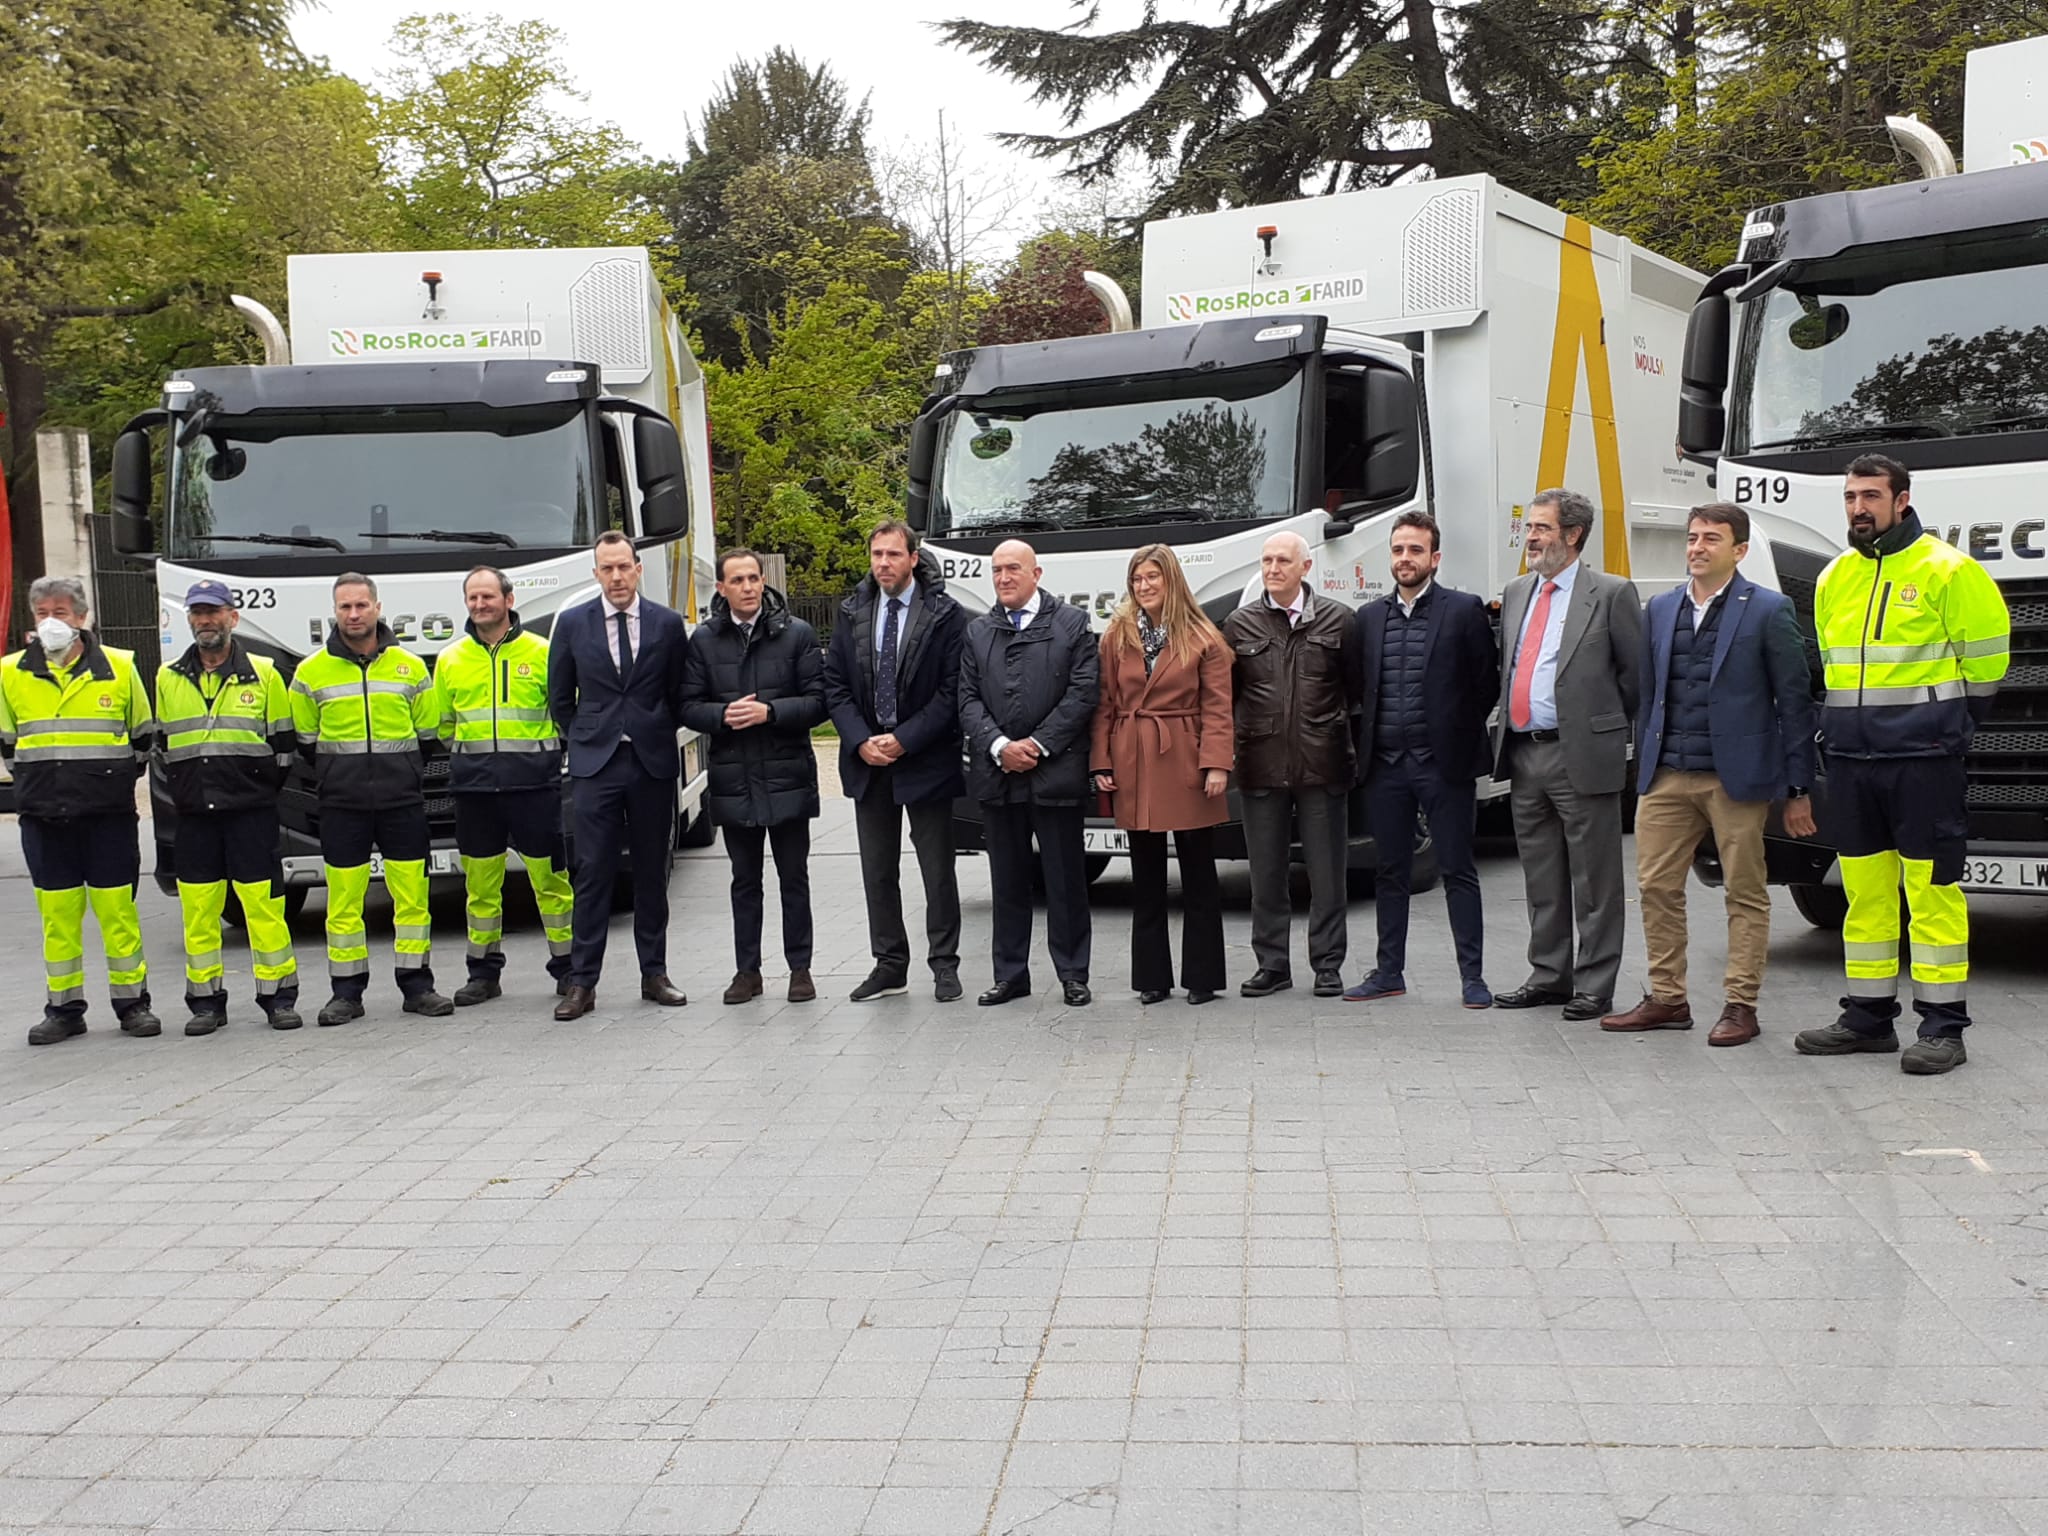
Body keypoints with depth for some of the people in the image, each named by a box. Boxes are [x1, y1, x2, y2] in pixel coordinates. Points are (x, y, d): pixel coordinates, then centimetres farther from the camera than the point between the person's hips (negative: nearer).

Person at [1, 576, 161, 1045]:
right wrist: (38, 780, 10)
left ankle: (132, 1001, 11)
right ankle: (64, 1007, 14)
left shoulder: (119, 668, 1)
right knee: (57, 912, 5)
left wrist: (118, 780, 9)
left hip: (108, 813, -1)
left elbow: (143, 735, 13)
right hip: (43, 816, 1)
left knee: (117, 908, 1)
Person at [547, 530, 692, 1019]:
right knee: (593, 873, -2)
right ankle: (581, 983, 1)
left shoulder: (668, 624, 3)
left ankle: (654, 974, 16)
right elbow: (560, 698, 11)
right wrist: (586, 741, 9)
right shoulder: (572, 624, 3)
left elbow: (678, 694, 10)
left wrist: (657, 737, 7)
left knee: (652, 872, 8)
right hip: (594, 766, -1)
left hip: (654, 763, 1)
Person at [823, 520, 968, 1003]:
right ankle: (889, 964, 19)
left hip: (925, 760, -4)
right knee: (878, 871, 10)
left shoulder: (946, 616, -6)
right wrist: (860, 741, -8)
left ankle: (944, 964, 14)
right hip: (867, 759, 4)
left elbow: (952, 690, -9)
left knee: (938, 871, 4)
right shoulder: (852, 614, 6)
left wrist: (904, 740, -15)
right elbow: (835, 685, 5)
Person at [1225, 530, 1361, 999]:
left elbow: (1356, 686, 6)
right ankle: (1272, 964, 16)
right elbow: (1224, 694, 9)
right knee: (1266, 873, 7)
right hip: (1261, 765, 1)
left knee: (1327, 871, 4)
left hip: (1322, 763, -1)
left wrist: (1335, 729, 1)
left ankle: (1328, 964, 13)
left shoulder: (1337, 620, 3)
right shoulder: (1239, 624, 7)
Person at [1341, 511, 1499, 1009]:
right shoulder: (1369, 617, 10)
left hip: (1443, 763, -4)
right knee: (1390, 872, 11)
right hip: (1385, 764, 4)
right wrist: (1366, 743, 8)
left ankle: (1472, 976, 6)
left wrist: (1459, 735, 0)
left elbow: (1488, 683, 0)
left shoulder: (1465, 611, -2)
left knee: (1459, 871, 1)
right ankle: (1389, 972, 20)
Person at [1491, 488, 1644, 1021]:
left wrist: (1605, 725, 2)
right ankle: (1548, 976, 25)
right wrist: (1507, 734, 13)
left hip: (1582, 756, -7)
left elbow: (1637, 672, -3)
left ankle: (1594, 987, 8)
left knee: (1594, 883, 1)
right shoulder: (1516, 593, 14)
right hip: (1523, 753, 7)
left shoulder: (1611, 594, -6)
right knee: (1540, 880, 15)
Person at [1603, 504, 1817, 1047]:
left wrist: (1798, 788, -4)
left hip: (1738, 777, -5)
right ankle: (1666, 998, 16)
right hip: (1666, 776, 5)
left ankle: (1740, 1006, 11)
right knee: (1656, 887, 5)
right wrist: (1643, 766, 12)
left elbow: (1795, 700, -2)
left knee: (1745, 894, 3)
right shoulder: (1660, 608, 12)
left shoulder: (1769, 611, -2)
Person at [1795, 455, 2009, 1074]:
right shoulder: (1834, 579, 14)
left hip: (1923, 760, -6)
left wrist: (1948, 724, 3)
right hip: (1850, 759, 6)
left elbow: (1986, 656, -1)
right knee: (1864, 891, 10)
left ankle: (1943, 1026, 1)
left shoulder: (1947, 570, -4)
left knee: (1932, 888, -4)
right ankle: (1869, 1016, 17)